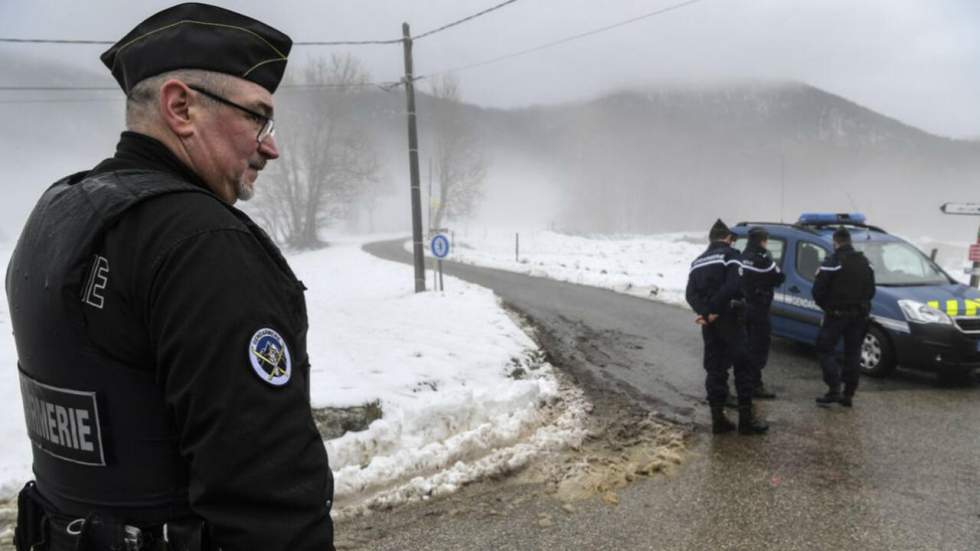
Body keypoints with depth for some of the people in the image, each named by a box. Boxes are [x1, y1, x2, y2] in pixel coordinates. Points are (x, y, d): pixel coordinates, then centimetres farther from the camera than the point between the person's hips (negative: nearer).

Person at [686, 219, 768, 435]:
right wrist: (715, 310, -15)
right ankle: (746, 418, 3)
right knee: (743, 366, 2)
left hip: (708, 322, 6)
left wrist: (704, 312, -10)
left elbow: (691, 293, 2)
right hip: (728, 318, -6)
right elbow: (733, 286, -20)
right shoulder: (730, 254, -4)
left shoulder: (698, 261, 15)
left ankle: (718, 418, 9)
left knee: (714, 369, 9)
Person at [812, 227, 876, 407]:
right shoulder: (865, 262, 9)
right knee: (853, 353, 10)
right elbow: (871, 291, 11)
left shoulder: (832, 262, -13)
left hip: (837, 314, -6)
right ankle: (848, 394, 12)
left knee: (825, 349, 2)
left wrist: (825, 305, 5)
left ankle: (834, 390, -8)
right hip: (859, 315, 6)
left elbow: (818, 290, -13)